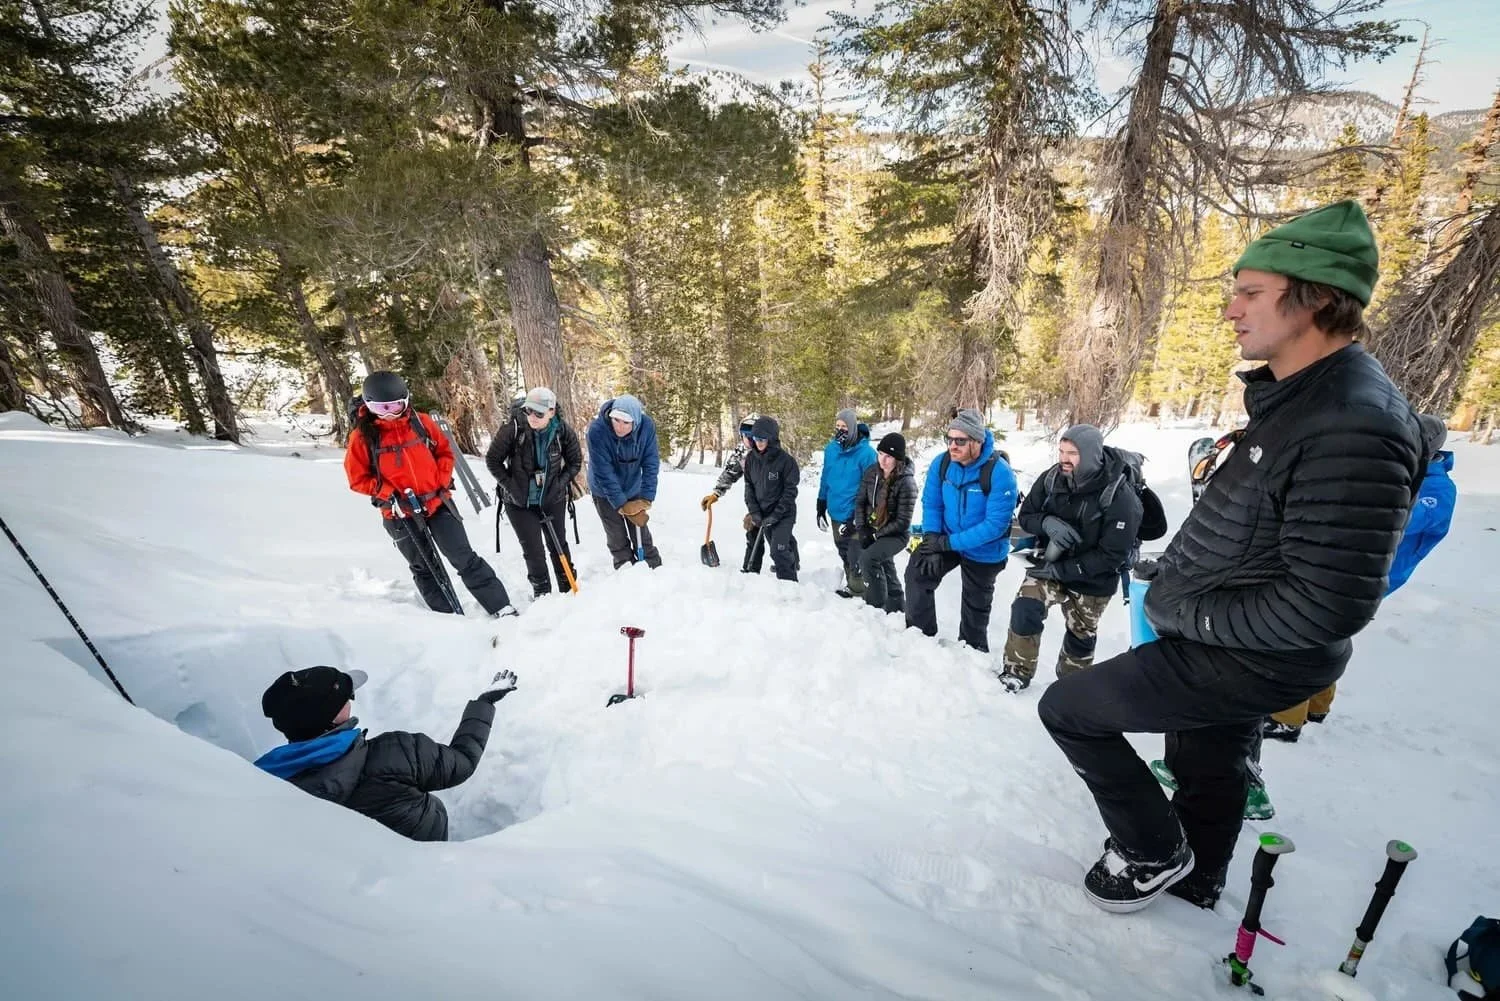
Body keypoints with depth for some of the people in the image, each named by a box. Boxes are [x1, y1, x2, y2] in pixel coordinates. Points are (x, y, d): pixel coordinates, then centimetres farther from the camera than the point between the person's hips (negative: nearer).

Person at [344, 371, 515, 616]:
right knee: (425, 569, 12)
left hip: (437, 503, 1)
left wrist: (443, 482, -4)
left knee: (465, 559, 0)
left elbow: (445, 451, 10)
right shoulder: (363, 435, -5)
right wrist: (390, 495, -13)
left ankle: (503, 608, 2)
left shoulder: (421, 422, 0)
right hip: (399, 514, 0)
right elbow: (357, 478, -1)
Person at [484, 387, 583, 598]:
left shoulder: (564, 431, -14)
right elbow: (492, 459, -7)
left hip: (553, 500, 2)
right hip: (519, 502, -1)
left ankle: (569, 588, 29)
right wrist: (510, 485, -11)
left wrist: (560, 483, -8)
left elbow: (575, 462, 2)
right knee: (533, 549, 2)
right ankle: (542, 592, 20)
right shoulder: (513, 429, -20)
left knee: (558, 545, 14)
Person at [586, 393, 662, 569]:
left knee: (641, 533, 11)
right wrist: (622, 505, -28)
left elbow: (651, 464, -19)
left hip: (633, 489, 2)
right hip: (605, 492, -2)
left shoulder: (647, 426, -25)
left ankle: (655, 570, 27)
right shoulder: (597, 429, -32)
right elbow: (604, 473, -29)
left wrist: (646, 499, -25)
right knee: (617, 537, 5)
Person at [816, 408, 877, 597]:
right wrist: (821, 507, 13)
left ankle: (858, 589, 17)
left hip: (854, 515, -6)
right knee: (843, 551, 19)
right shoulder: (830, 448, 2)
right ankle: (851, 584, 36)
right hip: (835, 512, 7)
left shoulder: (866, 452, -16)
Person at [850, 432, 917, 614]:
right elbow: (860, 502, 2)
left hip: (896, 534, -7)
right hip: (871, 529, 7)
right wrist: (861, 529, -9)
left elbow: (903, 522, -21)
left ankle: (877, 606, -12)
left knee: (868, 558, -27)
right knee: (884, 566, 19)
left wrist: (876, 534, -18)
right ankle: (897, 606, 42)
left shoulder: (906, 483, -22)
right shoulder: (872, 472, -5)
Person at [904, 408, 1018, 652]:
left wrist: (949, 543, -33)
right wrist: (932, 539, -22)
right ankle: (920, 633, 9)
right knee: (917, 572, -12)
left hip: (983, 551, -3)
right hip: (947, 539, 4)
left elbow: (995, 525, -32)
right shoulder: (941, 464, -16)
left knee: (976, 605, 15)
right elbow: (931, 504, -7)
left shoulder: (1000, 473, -31)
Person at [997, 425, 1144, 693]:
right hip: (1050, 563, 2)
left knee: (1080, 637, 16)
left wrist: (1062, 570, -26)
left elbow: (1112, 556, -24)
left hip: (1092, 580, -2)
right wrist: (1048, 523, -26)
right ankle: (1016, 673, -1)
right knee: (1024, 610, -20)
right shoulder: (1051, 479, -14)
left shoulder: (1120, 498, -25)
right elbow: (1025, 515, -3)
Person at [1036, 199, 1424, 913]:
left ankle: (1157, 852, 21)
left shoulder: (1352, 427, -28)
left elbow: (1327, 605, -29)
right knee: (1207, 769, 26)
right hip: (1220, 643, 9)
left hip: (1250, 662, -9)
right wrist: (1177, 580, 6)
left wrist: (1187, 615, -19)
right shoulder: (1291, 396, 4)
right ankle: (1192, 884, 51)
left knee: (1066, 708, -1)